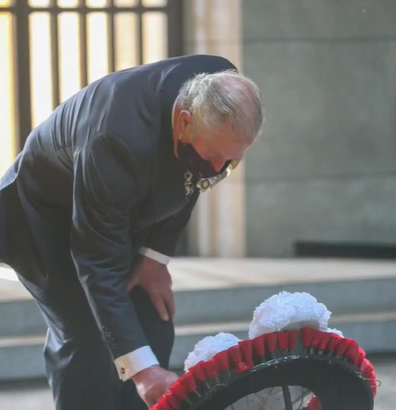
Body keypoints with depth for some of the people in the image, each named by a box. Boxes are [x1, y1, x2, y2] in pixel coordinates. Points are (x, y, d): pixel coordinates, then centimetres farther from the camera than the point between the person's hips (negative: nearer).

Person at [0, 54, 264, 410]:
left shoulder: (223, 95, -23)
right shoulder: (119, 140, -43)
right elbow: (99, 265, -40)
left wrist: (157, 254, -11)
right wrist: (139, 367, -44)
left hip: (130, 216, 7)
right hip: (51, 219, -7)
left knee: (154, 333, 0)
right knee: (87, 339, -18)